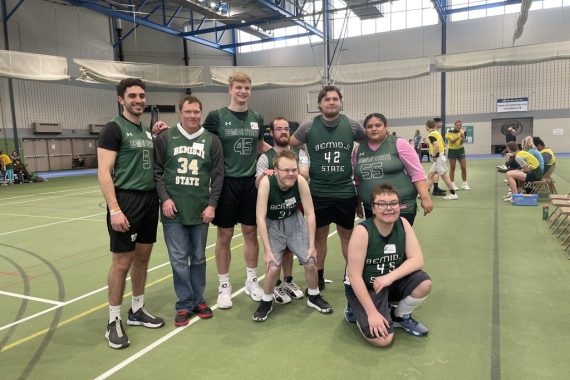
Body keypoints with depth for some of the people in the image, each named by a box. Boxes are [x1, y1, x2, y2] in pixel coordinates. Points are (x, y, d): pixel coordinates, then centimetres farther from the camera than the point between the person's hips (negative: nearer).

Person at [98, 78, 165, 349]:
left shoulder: (147, 131, 14)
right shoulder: (114, 129, -7)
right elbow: (104, 172, -14)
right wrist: (114, 209, -21)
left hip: (150, 200, 7)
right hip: (126, 201, -7)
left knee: (142, 257, 13)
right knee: (122, 262, -1)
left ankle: (137, 311, 27)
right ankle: (114, 320, 13)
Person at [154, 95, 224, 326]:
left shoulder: (211, 140, 3)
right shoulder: (165, 138, 1)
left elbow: (218, 175, 2)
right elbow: (157, 170, 2)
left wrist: (212, 204, -4)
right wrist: (164, 198, -7)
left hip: (200, 210, 1)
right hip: (173, 210, -1)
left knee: (199, 258, 12)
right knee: (179, 259, 3)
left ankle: (198, 300, 26)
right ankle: (184, 304, 17)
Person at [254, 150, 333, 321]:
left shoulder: (301, 181, -25)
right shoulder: (266, 182, -30)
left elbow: (310, 213, -16)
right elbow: (260, 218, -26)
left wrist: (312, 245, -12)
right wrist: (268, 251, -24)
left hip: (295, 222, 2)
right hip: (273, 224, -2)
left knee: (310, 263, -1)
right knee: (273, 267, -14)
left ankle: (314, 297, 27)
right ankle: (266, 302, 14)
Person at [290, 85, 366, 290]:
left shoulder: (352, 125, -2)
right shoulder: (308, 126, -5)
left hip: (346, 192, 1)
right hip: (318, 193, 0)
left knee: (347, 235, 12)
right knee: (319, 235, 12)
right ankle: (318, 276, 27)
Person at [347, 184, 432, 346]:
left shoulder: (403, 224, -8)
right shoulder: (362, 231, -24)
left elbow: (417, 260, -12)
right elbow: (354, 276, -22)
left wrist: (390, 277, -27)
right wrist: (372, 312, -23)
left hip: (393, 283, 5)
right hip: (365, 288, -5)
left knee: (424, 284, -22)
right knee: (383, 339, -21)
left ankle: (400, 316, 7)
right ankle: (358, 314, 11)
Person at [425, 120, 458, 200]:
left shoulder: (431, 134, -14)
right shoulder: (437, 133, 13)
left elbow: (436, 145, -28)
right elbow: (442, 144, 19)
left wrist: (434, 156, -17)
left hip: (438, 158, -10)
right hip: (438, 157, 10)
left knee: (444, 176, -3)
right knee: (430, 175, 10)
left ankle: (453, 194, 3)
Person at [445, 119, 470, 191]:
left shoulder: (462, 132, -2)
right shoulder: (450, 132, -9)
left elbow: (461, 143, -11)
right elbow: (452, 141, -21)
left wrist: (462, 138, -31)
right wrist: (458, 137, -36)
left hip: (460, 150, 3)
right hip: (452, 150, -3)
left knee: (464, 168, 1)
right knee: (452, 168, 2)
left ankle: (464, 184, 11)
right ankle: (452, 184, 9)